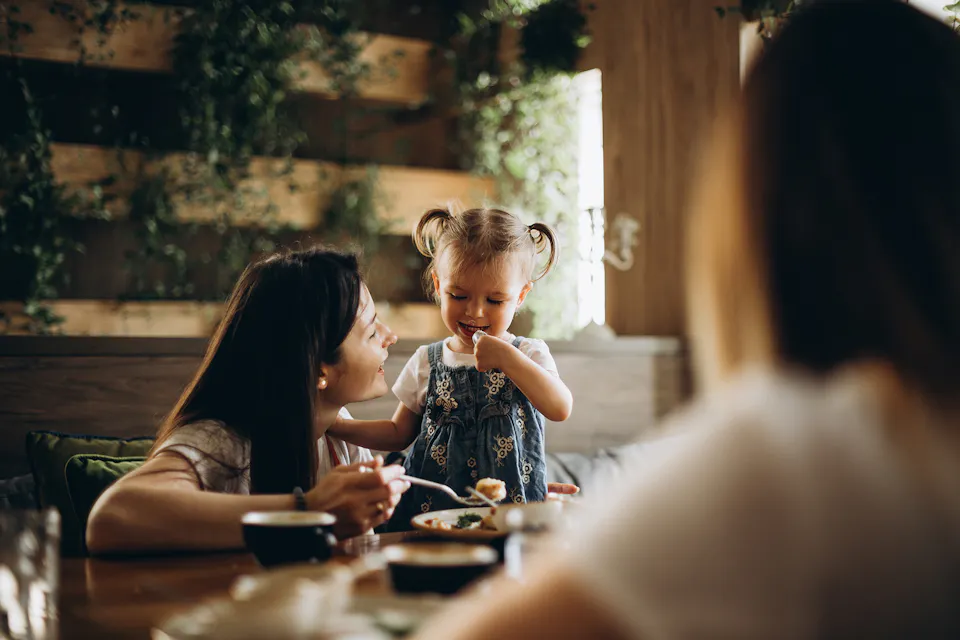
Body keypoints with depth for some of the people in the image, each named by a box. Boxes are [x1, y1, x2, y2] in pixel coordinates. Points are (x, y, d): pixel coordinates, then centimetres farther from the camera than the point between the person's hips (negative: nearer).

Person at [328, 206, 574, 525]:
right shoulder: (426, 362, 10)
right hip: (431, 507, -2)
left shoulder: (530, 355, 4)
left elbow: (561, 409, -14)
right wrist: (336, 424, 7)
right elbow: (399, 432, 20)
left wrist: (506, 358, -21)